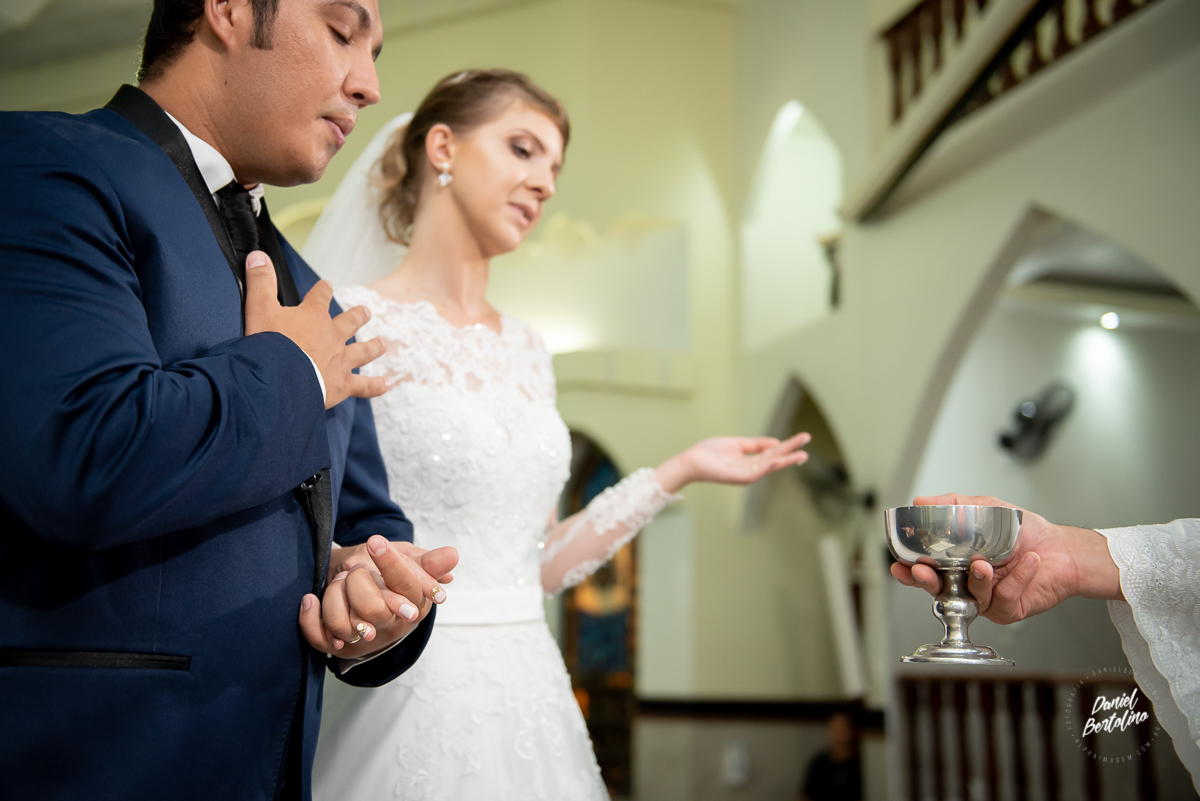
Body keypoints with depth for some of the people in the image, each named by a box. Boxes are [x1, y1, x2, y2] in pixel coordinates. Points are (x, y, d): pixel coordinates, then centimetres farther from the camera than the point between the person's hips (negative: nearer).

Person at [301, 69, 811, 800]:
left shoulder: (527, 349, 10)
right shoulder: (349, 326, -9)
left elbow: (533, 566, 11)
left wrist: (677, 473, 11)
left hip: (530, 698, 6)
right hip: (412, 698, -6)